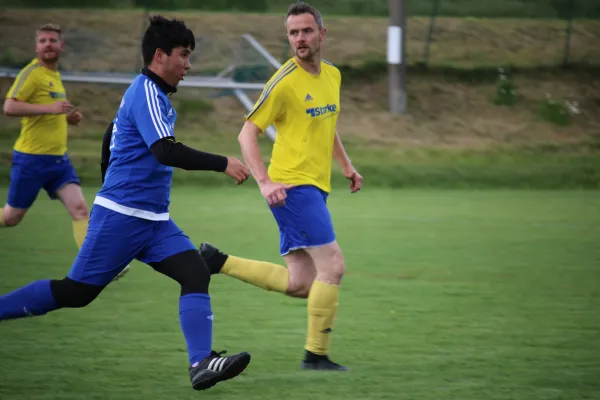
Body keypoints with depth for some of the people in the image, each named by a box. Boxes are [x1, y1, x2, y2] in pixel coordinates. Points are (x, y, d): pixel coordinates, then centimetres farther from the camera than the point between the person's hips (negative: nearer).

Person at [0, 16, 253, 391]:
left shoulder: (156, 94, 16)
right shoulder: (146, 92, -14)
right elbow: (166, 151, -27)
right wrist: (223, 163, -26)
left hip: (153, 220, 9)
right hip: (122, 216, -9)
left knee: (196, 274, -10)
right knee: (75, 292, -3)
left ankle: (202, 364, -20)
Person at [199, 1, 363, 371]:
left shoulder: (333, 75, 11)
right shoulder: (285, 82, -12)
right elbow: (247, 133, -10)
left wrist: (346, 164, 18)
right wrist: (264, 182, -20)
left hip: (314, 188, 8)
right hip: (293, 186, -8)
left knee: (299, 285, 8)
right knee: (333, 266, -13)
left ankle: (217, 261, 17)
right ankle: (317, 355, -4)